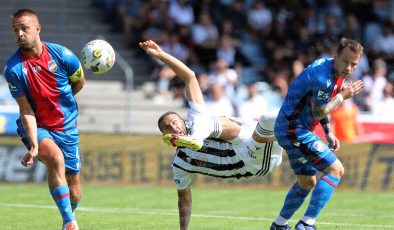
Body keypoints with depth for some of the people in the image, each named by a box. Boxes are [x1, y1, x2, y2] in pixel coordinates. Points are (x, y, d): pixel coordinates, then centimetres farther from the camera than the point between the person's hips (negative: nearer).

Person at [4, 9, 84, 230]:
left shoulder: (62, 55, -12)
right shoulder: (13, 69, -16)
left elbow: (79, 82, 9)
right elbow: (26, 109, -16)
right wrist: (33, 144, -24)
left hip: (67, 127, 2)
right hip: (36, 127, -2)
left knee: (73, 183, 6)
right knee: (56, 158, -32)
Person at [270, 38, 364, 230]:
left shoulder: (337, 73, 7)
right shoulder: (322, 77, -26)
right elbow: (317, 113, -18)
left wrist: (329, 133, 13)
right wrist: (343, 96, -11)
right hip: (294, 130, -10)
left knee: (307, 182, 21)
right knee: (336, 169, -13)